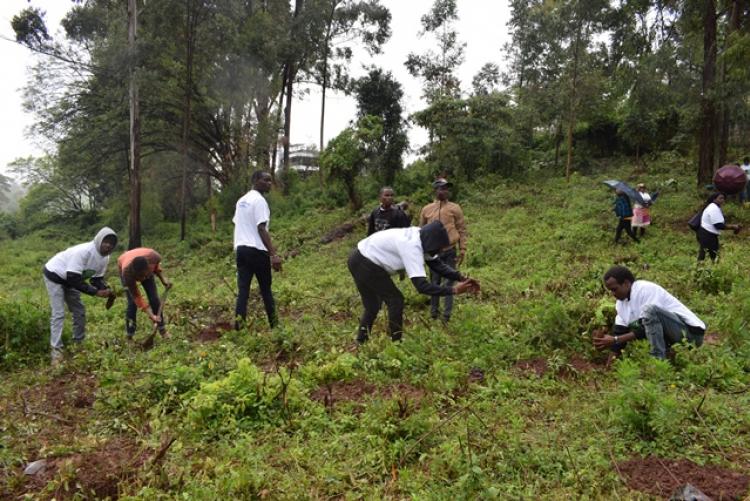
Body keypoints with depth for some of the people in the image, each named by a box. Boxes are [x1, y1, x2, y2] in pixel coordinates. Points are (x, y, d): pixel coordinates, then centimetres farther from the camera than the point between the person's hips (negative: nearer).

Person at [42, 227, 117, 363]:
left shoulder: (105, 258, -10)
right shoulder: (83, 251, -37)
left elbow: (97, 278, -2)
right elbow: (73, 279, -37)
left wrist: (107, 290, -23)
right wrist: (96, 292, -36)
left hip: (70, 279, 8)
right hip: (54, 275, -8)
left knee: (79, 311, 9)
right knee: (58, 314, -13)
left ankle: (79, 343, 23)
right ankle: (56, 351, -10)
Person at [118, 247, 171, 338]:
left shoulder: (153, 256, -40)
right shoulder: (127, 272, -43)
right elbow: (137, 297, -33)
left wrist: (162, 278, -19)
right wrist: (151, 315, -37)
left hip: (144, 268, 3)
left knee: (154, 299, -4)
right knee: (133, 302, -14)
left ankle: (162, 331, 9)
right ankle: (129, 336, -1)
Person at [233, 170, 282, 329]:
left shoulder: (241, 200, 16)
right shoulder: (259, 200, -11)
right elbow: (261, 229, -18)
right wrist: (273, 254, -20)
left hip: (240, 248, 7)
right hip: (257, 250, -7)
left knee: (243, 289, 5)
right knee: (265, 288, 6)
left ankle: (239, 325, -1)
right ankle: (274, 323, 17)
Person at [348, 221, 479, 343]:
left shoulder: (420, 237, 0)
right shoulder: (412, 247, -28)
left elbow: (437, 264, 6)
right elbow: (421, 285, -33)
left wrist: (461, 278, -6)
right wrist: (453, 289, -30)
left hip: (361, 260, 10)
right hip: (365, 264, -10)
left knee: (372, 306, 20)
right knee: (396, 300, -2)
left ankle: (361, 343, 30)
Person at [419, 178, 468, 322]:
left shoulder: (455, 208, 1)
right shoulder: (426, 209, 6)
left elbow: (462, 230, 2)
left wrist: (462, 250, -4)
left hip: (450, 252, -1)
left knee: (449, 282, 1)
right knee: (434, 282, 10)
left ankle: (447, 314, 6)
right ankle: (434, 312, 20)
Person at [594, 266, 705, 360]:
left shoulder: (646, 289, -20)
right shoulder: (621, 301, 5)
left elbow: (645, 329, -24)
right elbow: (620, 331, 1)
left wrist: (615, 340, -26)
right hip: (669, 335, 9)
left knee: (650, 310, -31)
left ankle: (658, 360, -24)